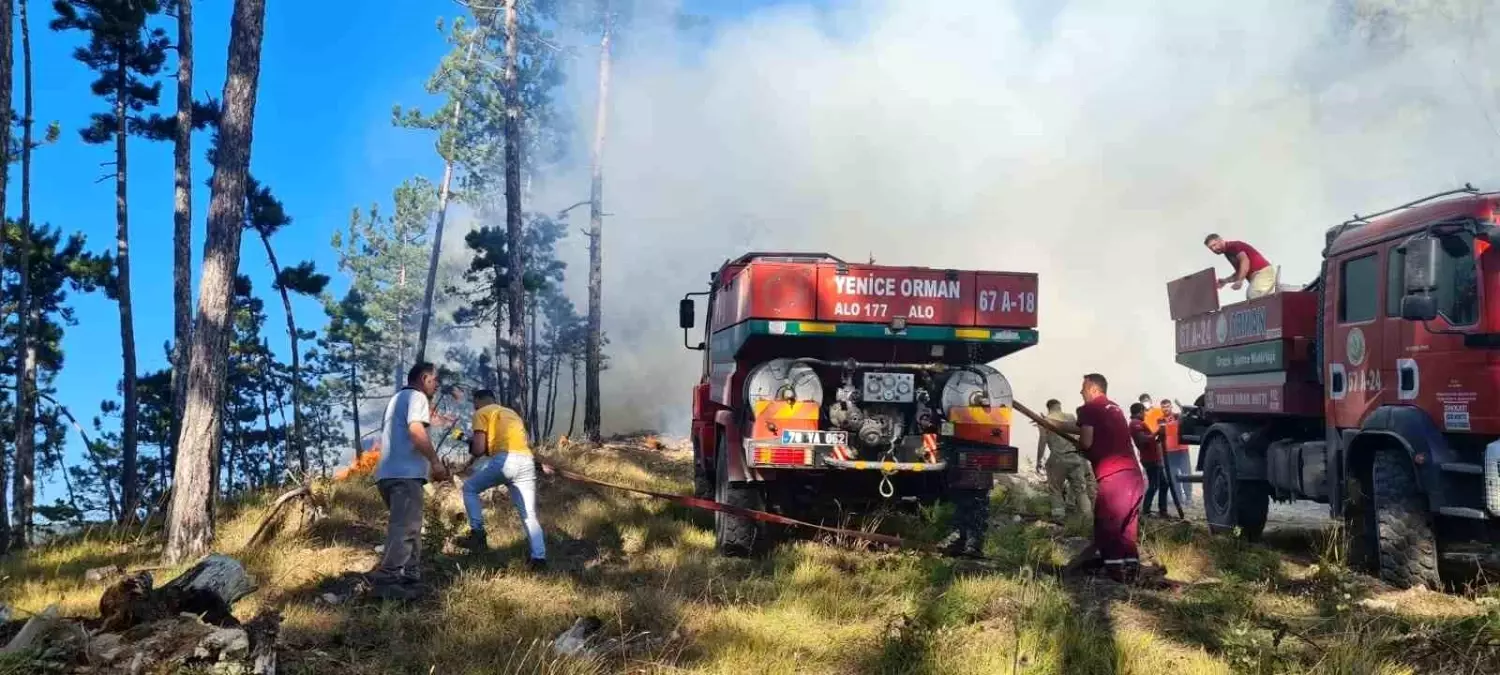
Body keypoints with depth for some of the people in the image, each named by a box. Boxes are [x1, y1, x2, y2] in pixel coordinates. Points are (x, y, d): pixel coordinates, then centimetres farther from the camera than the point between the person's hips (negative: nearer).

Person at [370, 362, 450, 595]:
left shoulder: (397, 398, 29)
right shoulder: (417, 396, -2)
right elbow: (416, 430, -18)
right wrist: (436, 462, -14)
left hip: (388, 472, 10)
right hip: (405, 473, -10)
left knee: (409, 526, 15)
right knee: (405, 527, -15)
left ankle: (411, 576, 13)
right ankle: (386, 578, -22)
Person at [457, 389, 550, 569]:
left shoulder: (482, 413, 12)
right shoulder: (511, 413, 33)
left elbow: (479, 448, 2)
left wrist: (472, 457, 24)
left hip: (505, 461, -6)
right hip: (527, 462, 6)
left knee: (469, 488, 18)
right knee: (529, 515, 10)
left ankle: (478, 533, 8)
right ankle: (539, 556, -1)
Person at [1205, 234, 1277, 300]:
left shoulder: (1233, 246, -6)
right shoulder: (1228, 253, 24)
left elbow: (1245, 261, -22)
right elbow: (1239, 272, 30)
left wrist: (1239, 281, -29)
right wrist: (1225, 281, 16)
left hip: (1262, 273, -10)